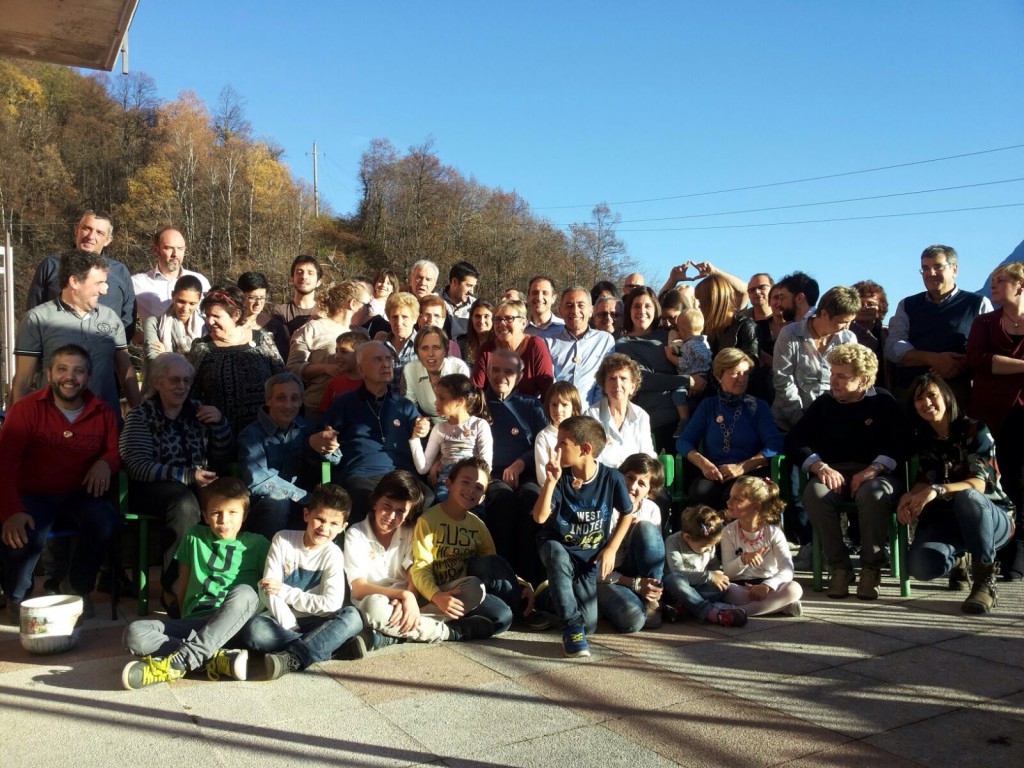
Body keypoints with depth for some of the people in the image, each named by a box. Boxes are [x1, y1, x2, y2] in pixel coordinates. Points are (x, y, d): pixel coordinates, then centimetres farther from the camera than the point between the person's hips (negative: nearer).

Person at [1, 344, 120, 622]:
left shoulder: (102, 412, 1)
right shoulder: (26, 409, -10)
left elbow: (115, 452, 13)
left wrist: (106, 463, -14)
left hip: (79, 493, 2)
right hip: (33, 494, -2)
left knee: (105, 524, -27)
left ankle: (80, 589, 3)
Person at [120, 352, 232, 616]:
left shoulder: (197, 410, 14)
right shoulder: (141, 416, 1)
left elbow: (221, 458, 14)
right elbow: (137, 466, -13)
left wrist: (220, 423, -3)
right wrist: (186, 475, -23)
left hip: (193, 487, 4)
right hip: (150, 490, -4)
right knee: (185, 502, -38)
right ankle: (174, 588, -26)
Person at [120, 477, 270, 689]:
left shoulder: (257, 544, 11)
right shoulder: (194, 537, 17)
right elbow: (183, 584, 20)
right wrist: (184, 618, 11)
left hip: (232, 628, -2)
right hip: (192, 625, 3)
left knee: (245, 593, -35)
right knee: (134, 634, -23)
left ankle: (181, 661, -38)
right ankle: (215, 658, -35)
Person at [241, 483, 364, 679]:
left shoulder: (333, 555, -5)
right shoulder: (283, 539, -4)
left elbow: (332, 604, -14)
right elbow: (267, 588, -10)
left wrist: (285, 591, -13)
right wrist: (290, 628, -20)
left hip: (313, 622, 0)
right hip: (282, 622, 0)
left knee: (352, 616, -28)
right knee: (253, 629, -32)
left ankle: (291, 658, -39)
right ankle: (328, 645, -28)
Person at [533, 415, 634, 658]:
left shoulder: (611, 478, -16)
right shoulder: (560, 478, -17)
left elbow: (627, 515, 0)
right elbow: (540, 517, -27)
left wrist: (611, 549, -5)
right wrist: (550, 481, -37)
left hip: (589, 557, 1)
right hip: (557, 548, -1)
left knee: (589, 626, -2)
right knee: (558, 557, -40)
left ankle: (552, 599, 29)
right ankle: (571, 626, -24)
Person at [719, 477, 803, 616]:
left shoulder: (773, 532, -3)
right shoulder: (729, 532, 0)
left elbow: (787, 569, -15)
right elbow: (727, 572, -5)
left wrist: (767, 585, -34)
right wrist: (743, 559, -27)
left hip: (767, 587, 0)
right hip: (740, 587, 0)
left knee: (794, 589, -32)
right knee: (725, 589, -36)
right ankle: (779, 605, -26)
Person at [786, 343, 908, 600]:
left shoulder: (883, 402, 7)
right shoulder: (824, 403, 12)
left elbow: (899, 446, -3)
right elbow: (794, 441, 4)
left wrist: (871, 471, -19)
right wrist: (820, 467, -13)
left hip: (874, 473, -2)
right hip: (833, 473, 2)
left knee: (873, 493, -37)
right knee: (815, 492, -33)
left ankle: (871, 569, -18)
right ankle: (839, 567, -18)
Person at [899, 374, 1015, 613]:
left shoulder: (974, 430, -9)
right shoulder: (922, 439, 5)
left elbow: (978, 484, -20)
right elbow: (924, 482, 2)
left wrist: (937, 490, -39)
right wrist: (910, 497, -22)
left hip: (990, 517, -4)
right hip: (945, 519, 4)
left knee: (966, 496, -40)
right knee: (920, 566, -28)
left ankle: (985, 582, -24)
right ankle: (959, 559, 11)